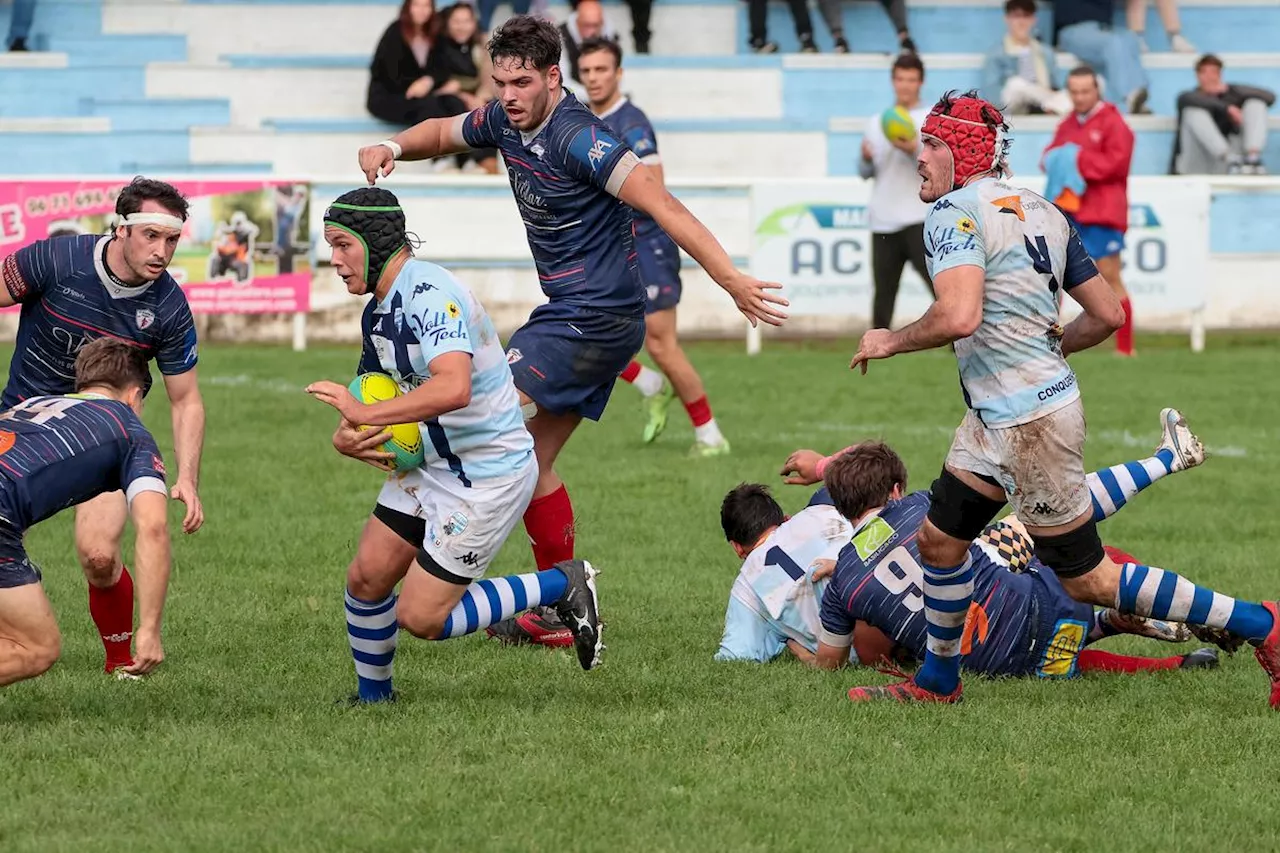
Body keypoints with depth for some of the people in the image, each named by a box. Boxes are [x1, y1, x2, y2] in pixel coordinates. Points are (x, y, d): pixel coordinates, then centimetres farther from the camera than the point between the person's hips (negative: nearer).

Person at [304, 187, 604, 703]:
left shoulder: (430, 293, -25)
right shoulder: (378, 312, 7)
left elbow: (453, 388, -40)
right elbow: (366, 401, 17)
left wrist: (366, 414, -37)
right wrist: (346, 438, -6)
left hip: (489, 476, -9)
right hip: (430, 464, 9)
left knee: (421, 617, -7)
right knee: (366, 578, 4)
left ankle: (561, 587, 7)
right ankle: (373, 696, 25)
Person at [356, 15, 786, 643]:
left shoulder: (579, 139, -22)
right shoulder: (506, 123, 5)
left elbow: (662, 207, -26)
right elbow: (444, 133, 26)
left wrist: (731, 280, -32)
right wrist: (392, 148, 5)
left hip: (592, 321, -10)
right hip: (573, 315, 10)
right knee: (531, 460, 13)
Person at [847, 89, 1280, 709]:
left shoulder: (956, 212, -15)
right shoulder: (1043, 212, 11)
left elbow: (959, 317, -30)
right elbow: (1108, 315, 13)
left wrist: (891, 341, -12)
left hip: (1031, 423, -10)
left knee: (1088, 580, -1)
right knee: (939, 541, 17)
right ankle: (937, 683, 31)